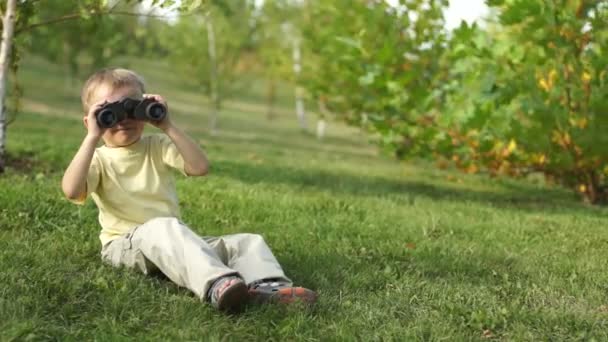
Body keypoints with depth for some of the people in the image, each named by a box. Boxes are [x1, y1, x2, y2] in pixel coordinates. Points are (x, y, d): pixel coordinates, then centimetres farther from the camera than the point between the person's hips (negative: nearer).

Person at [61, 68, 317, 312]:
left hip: (173, 241, 5)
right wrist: (92, 137, -19)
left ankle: (267, 287, -41)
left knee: (247, 241, -11)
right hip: (125, 244, -5)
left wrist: (168, 127, -9)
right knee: (164, 227, -39)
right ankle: (215, 284, -59)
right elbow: (72, 191, -20)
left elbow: (200, 167, -7)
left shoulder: (157, 147, 10)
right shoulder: (98, 159, 3)